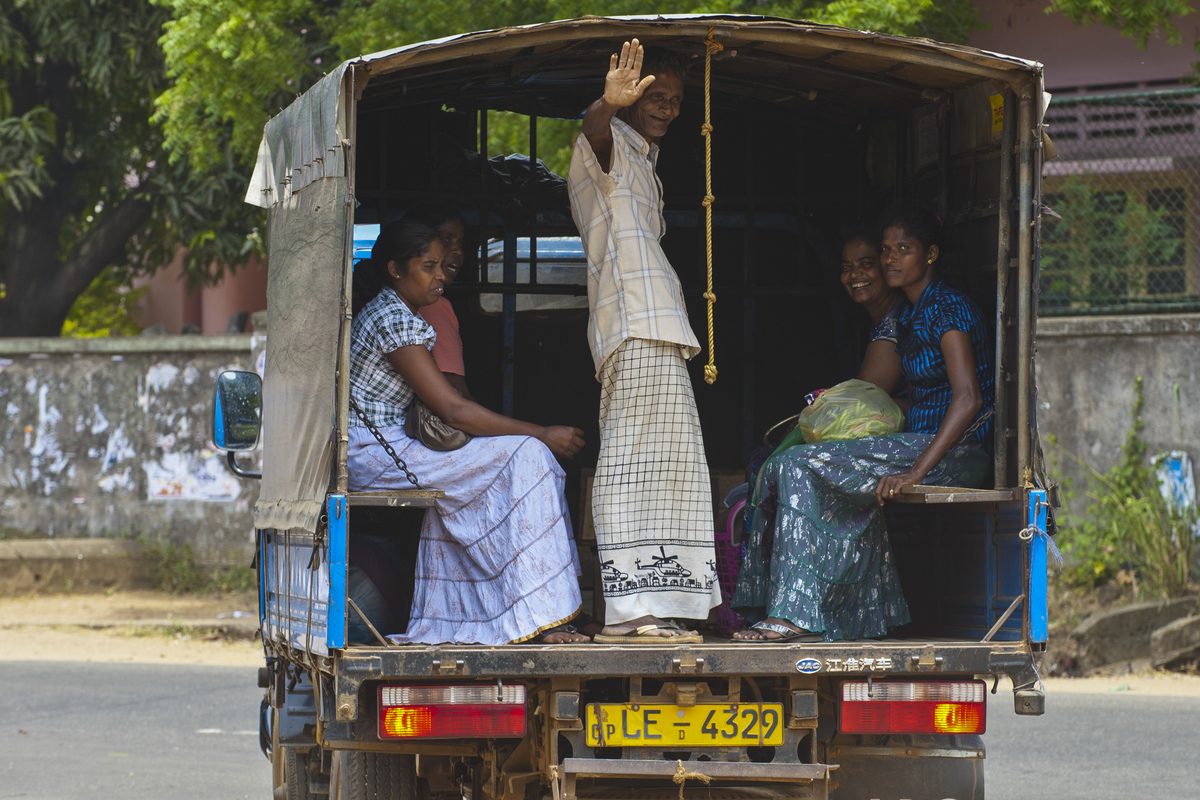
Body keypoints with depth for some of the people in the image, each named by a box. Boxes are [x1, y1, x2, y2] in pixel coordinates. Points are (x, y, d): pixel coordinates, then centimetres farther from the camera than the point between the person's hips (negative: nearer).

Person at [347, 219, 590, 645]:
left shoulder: (381, 314, 17)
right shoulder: (395, 320, -16)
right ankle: (539, 621, -18)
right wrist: (543, 435, -14)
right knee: (525, 457, -13)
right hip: (375, 453, -10)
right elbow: (454, 410, -19)